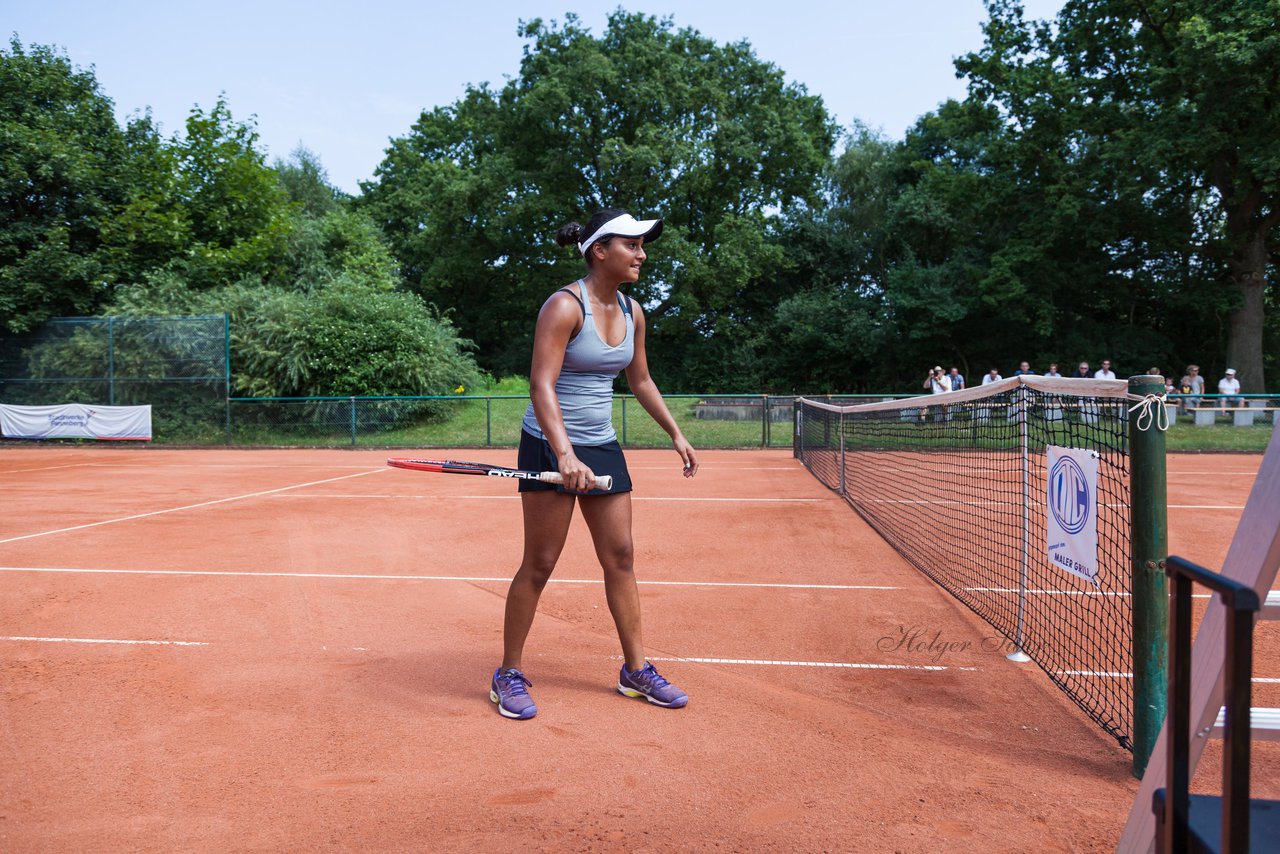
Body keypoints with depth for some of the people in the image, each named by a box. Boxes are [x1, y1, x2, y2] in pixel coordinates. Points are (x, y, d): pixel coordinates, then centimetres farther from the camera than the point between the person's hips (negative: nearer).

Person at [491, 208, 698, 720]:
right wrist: (565, 455, -35)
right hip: (551, 448, -7)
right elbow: (541, 386, -24)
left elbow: (640, 381, 21)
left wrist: (676, 434, 19)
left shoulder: (632, 313, 7)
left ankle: (636, 671, 19)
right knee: (540, 563, -1)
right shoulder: (564, 306, -15)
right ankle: (509, 676, 14)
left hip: (603, 447, 7)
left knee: (620, 557, 8)